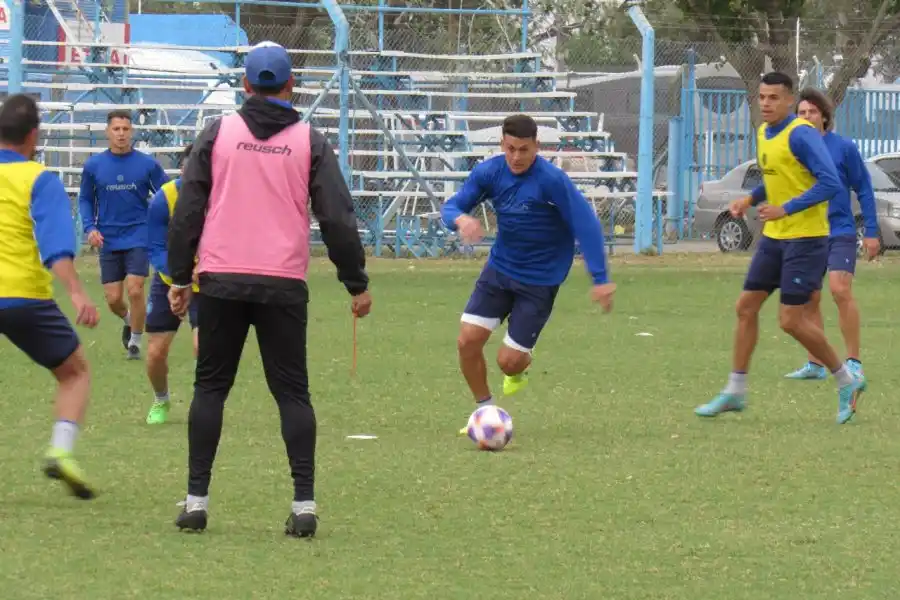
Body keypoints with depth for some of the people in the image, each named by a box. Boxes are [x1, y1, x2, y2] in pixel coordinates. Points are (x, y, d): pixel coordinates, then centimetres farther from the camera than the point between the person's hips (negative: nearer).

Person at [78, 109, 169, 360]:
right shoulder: (94, 165, 0)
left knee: (134, 289, -13)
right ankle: (128, 320, 38)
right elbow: (85, 199, 11)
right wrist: (90, 228, -5)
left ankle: (135, 342, 7)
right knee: (113, 298, 3)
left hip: (138, 237, -2)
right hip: (108, 241, 2)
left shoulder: (147, 164, -4)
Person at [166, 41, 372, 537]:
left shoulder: (218, 134, 3)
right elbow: (337, 218, 2)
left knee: (210, 388, 9)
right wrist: (357, 284, 9)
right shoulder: (310, 143, 3)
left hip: (221, 282, 0)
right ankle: (304, 505, -5)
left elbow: (188, 210, 3)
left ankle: (196, 500, 4)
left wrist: (179, 277, 11)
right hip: (284, 287, 0)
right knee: (292, 393, 4)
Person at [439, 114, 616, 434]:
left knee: (508, 360, -6)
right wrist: (461, 219, -30)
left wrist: (601, 278, -25)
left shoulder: (552, 180, -23)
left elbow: (586, 224, -22)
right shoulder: (488, 172, -8)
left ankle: (519, 369, 34)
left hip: (539, 281, -4)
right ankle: (484, 410, 16)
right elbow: (451, 207, -4)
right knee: (468, 341, -7)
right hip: (499, 268, 4)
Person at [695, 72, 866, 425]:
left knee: (791, 321, -8)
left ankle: (847, 382, 9)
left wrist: (786, 209, -26)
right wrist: (750, 199, 9)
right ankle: (735, 392, 15)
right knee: (746, 306, 7)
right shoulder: (763, 133, 9)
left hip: (806, 238, -9)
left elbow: (830, 183, -25)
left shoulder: (801, 135, -18)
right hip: (774, 236, 9)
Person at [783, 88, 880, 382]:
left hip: (839, 232, -5)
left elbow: (864, 189, -1)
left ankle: (853, 362, -12)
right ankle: (815, 365, 15)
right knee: (808, 300, 6)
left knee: (840, 290, -17)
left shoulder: (844, 147, -5)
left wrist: (871, 232, -4)